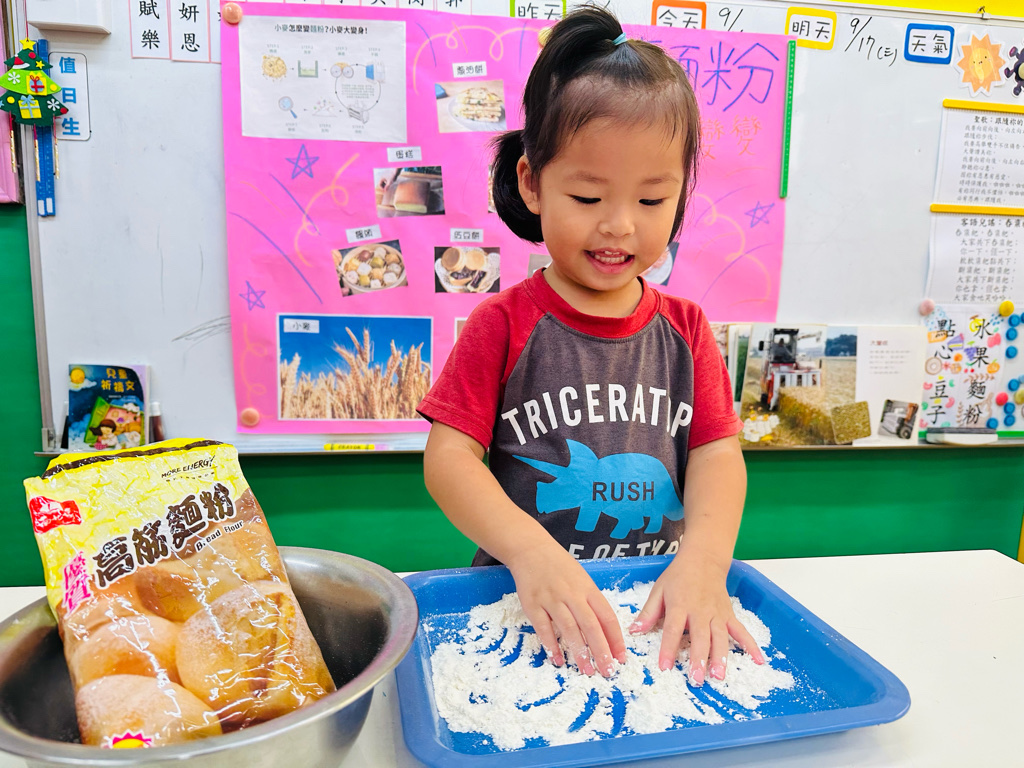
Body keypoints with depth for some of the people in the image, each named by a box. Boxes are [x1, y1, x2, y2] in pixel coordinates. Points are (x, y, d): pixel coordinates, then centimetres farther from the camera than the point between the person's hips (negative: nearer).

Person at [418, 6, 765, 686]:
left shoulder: (683, 328, 5)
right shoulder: (505, 324, -4)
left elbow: (718, 452, -1)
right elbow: (447, 456, -10)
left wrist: (704, 560, -20)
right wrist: (532, 553, -26)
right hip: (526, 603, -3)